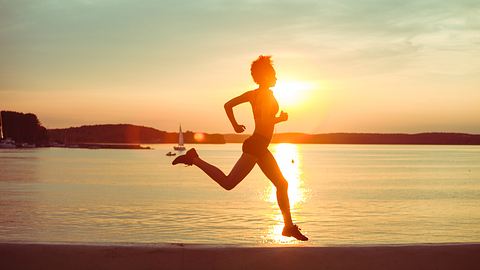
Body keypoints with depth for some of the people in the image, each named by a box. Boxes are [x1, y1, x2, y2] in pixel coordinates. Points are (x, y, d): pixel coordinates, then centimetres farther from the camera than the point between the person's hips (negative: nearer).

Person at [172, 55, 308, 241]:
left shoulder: (253, 93, 14)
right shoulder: (267, 94, -10)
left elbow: (228, 105, 12)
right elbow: (263, 121, -23)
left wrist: (235, 126, 14)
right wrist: (281, 119, -5)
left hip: (260, 148, 10)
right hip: (256, 146, -10)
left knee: (282, 184, 12)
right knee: (228, 183, -11)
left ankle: (289, 227, 15)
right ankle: (193, 159, -2)